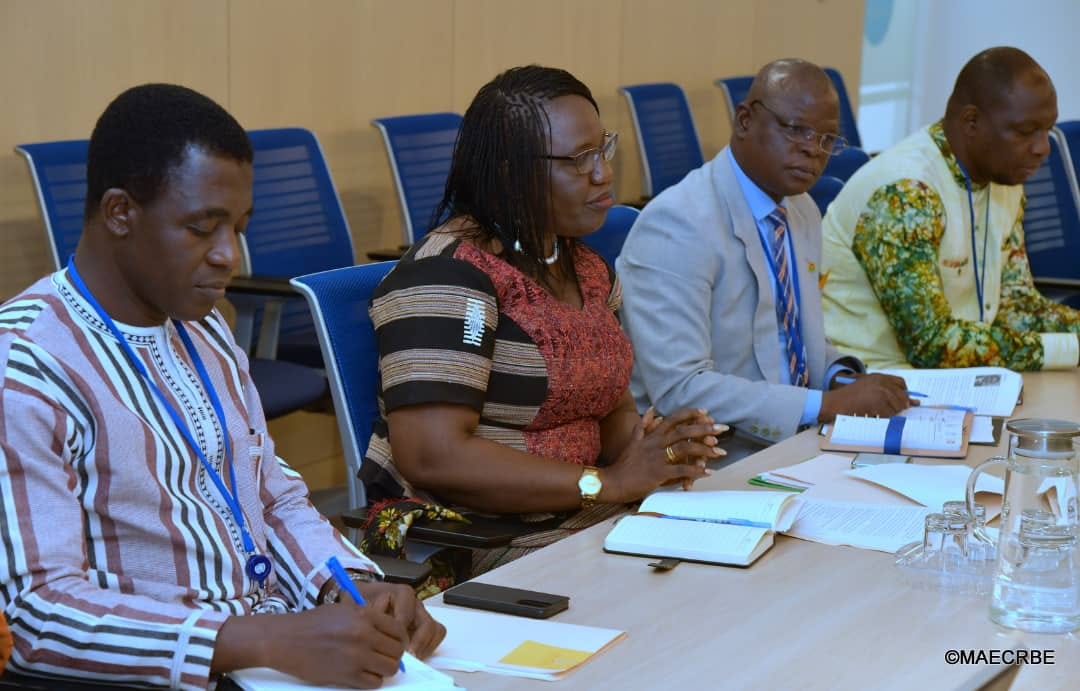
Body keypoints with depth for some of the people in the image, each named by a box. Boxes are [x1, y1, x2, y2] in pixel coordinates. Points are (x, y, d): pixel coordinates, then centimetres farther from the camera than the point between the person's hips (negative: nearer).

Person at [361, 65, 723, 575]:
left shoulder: (587, 269, 13)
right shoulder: (449, 274, -15)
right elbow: (431, 456, -23)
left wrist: (654, 449, -5)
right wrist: (608, 483, -21)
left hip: (573, 523, 8)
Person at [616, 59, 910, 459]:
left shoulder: (803, 213, 11)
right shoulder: (678, 224, -17)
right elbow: (678, 390, -24)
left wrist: (841, 380, -1)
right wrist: (828, 404, -25)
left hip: (793, 444, 8)